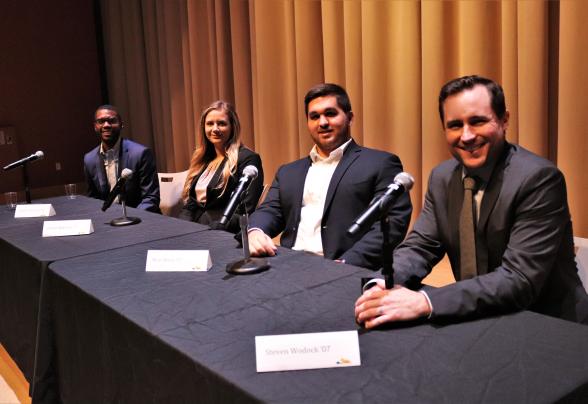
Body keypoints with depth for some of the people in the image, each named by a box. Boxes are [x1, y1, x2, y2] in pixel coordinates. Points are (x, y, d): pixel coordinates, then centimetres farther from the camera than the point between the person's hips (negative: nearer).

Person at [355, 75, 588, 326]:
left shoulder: (539, 179, -18)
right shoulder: (442, 177, 1)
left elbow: (519, 280, -25)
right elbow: (419, 246, -1)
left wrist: (425, 302, -34)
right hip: (477, 318, 6)